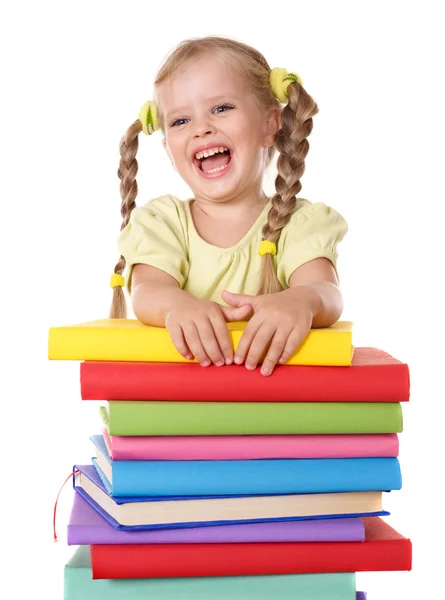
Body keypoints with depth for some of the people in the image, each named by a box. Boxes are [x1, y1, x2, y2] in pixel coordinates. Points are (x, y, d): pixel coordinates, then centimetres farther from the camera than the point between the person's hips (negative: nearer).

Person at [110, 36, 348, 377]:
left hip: (278, 383, -1)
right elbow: (147, 292, -8)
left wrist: (301, 300, -36)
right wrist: (178, 305, -31)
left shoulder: (300, 224, 3)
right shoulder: (163, 221, 8)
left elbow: (327, 292, -13)